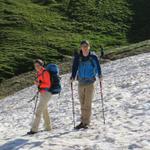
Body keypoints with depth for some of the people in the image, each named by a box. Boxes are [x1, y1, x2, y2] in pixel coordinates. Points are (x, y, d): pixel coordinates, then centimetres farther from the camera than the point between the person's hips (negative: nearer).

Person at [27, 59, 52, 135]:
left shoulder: (45, 72, -14)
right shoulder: (39, 73, 12)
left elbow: (48, 84, -16)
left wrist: (39, 84, -25)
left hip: (46, 93, -10)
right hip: (42, 93, 10)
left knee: (38, 111, -14)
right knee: (44, 110, 19)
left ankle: (34, 129, -15)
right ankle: (48, 127, 31)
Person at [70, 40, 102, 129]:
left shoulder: (93, 57, -2)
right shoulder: (77, 57, 3)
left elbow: (98, 66, 2)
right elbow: (75, 67, 5)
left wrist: (100, 75, -9)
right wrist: (73, 77, -7)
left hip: (90, 83, -3)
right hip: (81, 82, 3)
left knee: (88, 104, -5)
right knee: (82, 104, 8)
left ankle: (86, 122, 1)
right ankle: (83, 121, 16)